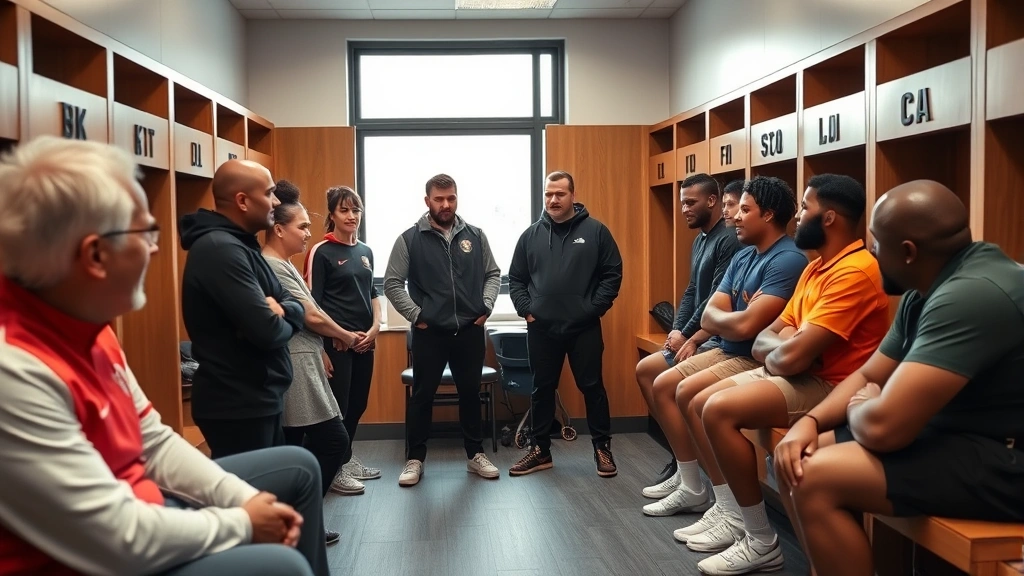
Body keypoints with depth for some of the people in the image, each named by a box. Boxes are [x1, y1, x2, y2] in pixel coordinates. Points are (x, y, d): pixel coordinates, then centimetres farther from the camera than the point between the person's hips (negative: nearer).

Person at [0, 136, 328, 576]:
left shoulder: (84, 324, 1)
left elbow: (153, 441, 7)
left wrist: (245, 497, -4)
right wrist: (242, 523, -15)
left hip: (137, 507, 10)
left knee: (297, 469, 15)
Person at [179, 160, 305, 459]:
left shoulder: (241, 245, 13)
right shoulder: (220, 249, -21)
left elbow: (296, 306, 12)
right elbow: (267, 332, -28)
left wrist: (281, 309, -12)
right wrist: (283, 322, -5)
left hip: (258, 399, 10)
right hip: (238, 406, -10)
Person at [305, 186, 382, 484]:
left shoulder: (365, 251, 12)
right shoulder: (321, 252, -7)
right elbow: (312, 302, -10)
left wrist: (375, 327, 2)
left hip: (365, 340, 7)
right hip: (336, 342, -7)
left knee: (358, 403, 13)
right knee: (337, 405, -3)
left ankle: (346, 457, 28)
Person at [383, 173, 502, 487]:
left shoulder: (475, 236, 4)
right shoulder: (410, 239, -4)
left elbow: (493, 274, 12)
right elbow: (392, 283, -3)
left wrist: (486, 306, -1)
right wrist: (416, 315, -8)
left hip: (470, 330, 2)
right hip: (429, 333, -2)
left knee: (470, 393, 12)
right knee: (422, 396, 6)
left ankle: (476, 455, 25)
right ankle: (415, 459, 18)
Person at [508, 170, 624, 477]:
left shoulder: (595, 231, -1)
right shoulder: (531, 235, 6)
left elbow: (613, 274, -2)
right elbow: (515, 278, 11)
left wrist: (594, 309, -9)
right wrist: (525, 310, -1)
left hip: (584, 328, -3)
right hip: (541, 329, 3)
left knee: (592, 387, 5)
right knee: (542, 390, 11)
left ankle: (602, 448, 19)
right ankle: (540, 451, 23)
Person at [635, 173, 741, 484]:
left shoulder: (728, 240, -16)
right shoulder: (700, 240, 16)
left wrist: (686, 336, -13)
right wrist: (677, 330, 2)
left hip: (715, 338, -10)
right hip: (696, 334, 10)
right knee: (644, 370, 5)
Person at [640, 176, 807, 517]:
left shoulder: (787, 260, -19)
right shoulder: (742, 257, 11)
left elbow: (745, 325, -28)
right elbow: (709, 318, 6)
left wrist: (722, 318, -6)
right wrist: (734, 319, -15)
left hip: (760, 360, -10)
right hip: (728, 351, 10)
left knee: (689, 392, -26)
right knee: (663, 385, 7)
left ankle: (731, 506, -17)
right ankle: (691, 487, 15)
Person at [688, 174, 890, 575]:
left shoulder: (854, 271, -21)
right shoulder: (816, 268, 13)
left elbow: (792, 357, -26)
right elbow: (766, 341, 12)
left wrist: (777, 352, -3)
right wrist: (783, 343, -11)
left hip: (830, 387, -10)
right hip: (799, 376, 10)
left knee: (720, 410, -24)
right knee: (700, 404, 6)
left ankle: (762, 541, -12)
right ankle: (737, 513, 11)